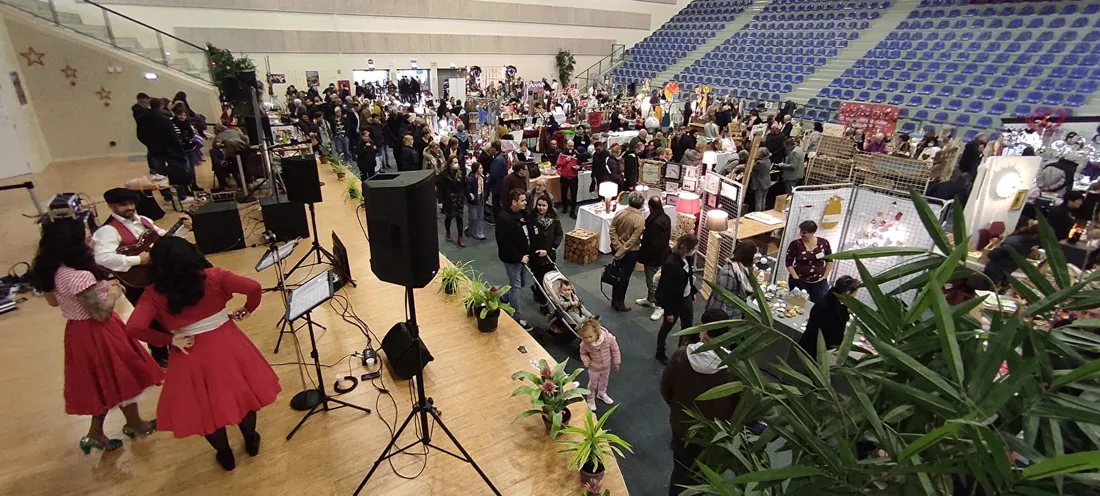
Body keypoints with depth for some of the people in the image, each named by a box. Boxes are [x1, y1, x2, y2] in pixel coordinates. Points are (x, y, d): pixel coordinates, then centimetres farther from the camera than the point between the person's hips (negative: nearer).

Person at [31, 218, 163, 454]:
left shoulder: (52, 272, -3)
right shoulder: (80, 276, -31)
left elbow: (53, 300, 14)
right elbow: (101, 313, -25)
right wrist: (113, 292, -8)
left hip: (78, 332, 9)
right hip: (97, 334, -8)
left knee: (105, 382, 22)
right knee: (122, 377, 13)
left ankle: (96, 433, 30)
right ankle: (135, 424, 32)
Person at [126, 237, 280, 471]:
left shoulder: (154, 294, -10)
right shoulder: (213, 276, -11)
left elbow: (133, 327, -21)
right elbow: (254, 288, -16)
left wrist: (169, 340, -8)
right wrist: (246, 310, 2)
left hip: (192, 355, 0)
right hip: (227, 344, 1)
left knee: (206, 403, 20)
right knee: (241, 391, 22)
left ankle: (225, 455, 37)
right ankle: (251, 441, 40)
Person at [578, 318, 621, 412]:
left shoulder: (608, 338, -34)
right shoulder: (584, 344, -34)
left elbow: (615, 349, -15)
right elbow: (583, 354, -10)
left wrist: (617, 362, -3)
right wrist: (585, 360, -30)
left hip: (607, 366, 2)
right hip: (594, 368, -2)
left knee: (604, 381, 29)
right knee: (593, 383, 22)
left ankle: (602, 394, 59)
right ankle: (590, 399, 50)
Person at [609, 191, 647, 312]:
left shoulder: (619, 213, -7)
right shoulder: (640, 220, -21)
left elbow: (612, 230, -8)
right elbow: (633, 240, -23)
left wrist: (617, 247, -9)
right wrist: (621, 252, -18)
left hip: (617, 248, 5)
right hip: (631, 252, -5)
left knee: (617, 274, 19)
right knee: (625, 276, 9)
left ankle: (614, 300, 30)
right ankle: (619, 303, 19)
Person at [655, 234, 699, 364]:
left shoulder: (686, 258, -7)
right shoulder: (671, 264, -32)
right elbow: (667, 289, -26)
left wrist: (693, 292, 19)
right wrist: (669, 311, -19)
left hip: (686, 297, 8)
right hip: (674, 301, -8)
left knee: (687, 325, 20)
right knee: (667, 326, 13)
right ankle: (660, 353, 34)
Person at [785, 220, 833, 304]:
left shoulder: (823, 243, -2)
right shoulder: (795, 244, -7)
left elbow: (829, 261, 9)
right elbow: (789, 263, -3)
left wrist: (825, 276, 3)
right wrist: (796, 278, -9)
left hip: (819, 282, 2)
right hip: (799, 282, -2)